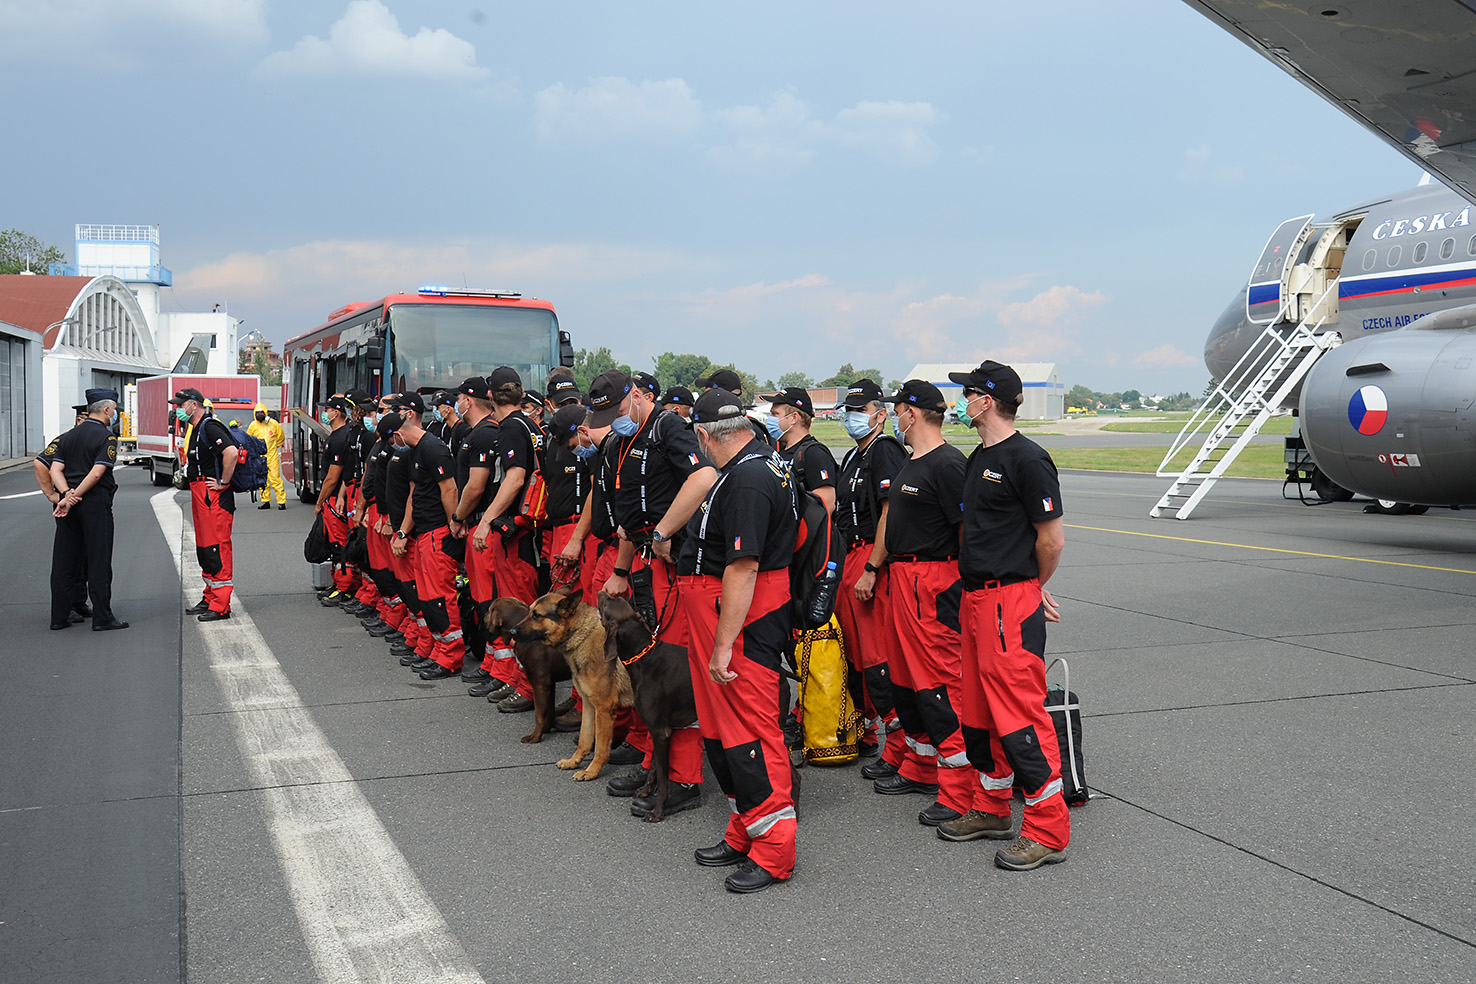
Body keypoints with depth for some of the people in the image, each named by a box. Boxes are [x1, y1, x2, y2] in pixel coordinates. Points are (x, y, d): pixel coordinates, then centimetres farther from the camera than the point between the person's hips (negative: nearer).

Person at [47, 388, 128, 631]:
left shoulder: (68, 436, 14)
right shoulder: (106, 437, -8)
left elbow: (55, 469, 3)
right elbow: (97, 473, -18)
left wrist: (67, 494, -10)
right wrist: (73, 497, -14)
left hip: (68, 504, 7)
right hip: (95, 504, -6)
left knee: (64, 561, 10)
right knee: (98, 561, -2)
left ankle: (59, 616, 14)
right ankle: (102, 618, -1)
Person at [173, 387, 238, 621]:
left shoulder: (209, 427, -15)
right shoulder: (196, 429, 17)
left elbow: (231, 452, -29)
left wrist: (223, 483, -23)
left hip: (214, 496, -11)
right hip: (200, 495, 11)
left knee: (216, 547, -10)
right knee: (204, 547, 16)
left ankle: (221, 606, -9)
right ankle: (210, 597, 25)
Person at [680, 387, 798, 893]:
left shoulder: (748, 481, -21)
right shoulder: (760, 461, 12)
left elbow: (742, 568, -26)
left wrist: (723, 645, -25)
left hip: (742, 620, -11)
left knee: (748, 728, -5)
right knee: (721, 725, 17)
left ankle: (773, 851, 3)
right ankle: (744, 834, 28)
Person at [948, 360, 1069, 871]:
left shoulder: (1026, 459, -14)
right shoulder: (979, 458, 15)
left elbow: (1052, 540, -13)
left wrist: (1033, 588, 3)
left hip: (1011, 602, -10)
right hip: (976, 598, 10)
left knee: (1019, 713, -8)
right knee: (979, 712, 16)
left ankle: (1048, 830, 1)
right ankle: (993, 808, 30)